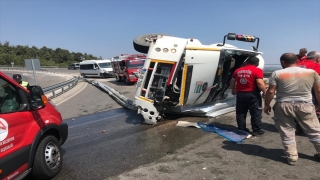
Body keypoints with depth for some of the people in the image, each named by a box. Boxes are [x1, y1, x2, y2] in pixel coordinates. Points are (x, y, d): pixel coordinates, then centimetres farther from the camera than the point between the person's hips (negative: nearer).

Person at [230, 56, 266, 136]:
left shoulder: (238, 70, 9)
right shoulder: (257, 70, -7)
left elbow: (232, 82, 13)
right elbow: (260, 83, -18)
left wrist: (233, 90, 28)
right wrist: (264, 92, -5)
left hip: (240, 94, 5)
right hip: (253, 94, -4)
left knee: (240, 113, 13)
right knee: (256, 113, 7)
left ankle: (241, 129, 20)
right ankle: (256, 130, 13)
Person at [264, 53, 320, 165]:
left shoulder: (277, 74, -4)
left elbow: (270, 91, -6)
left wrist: (266, 105, 5)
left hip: (283, 106, -1)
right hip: (305, 106, 2)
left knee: (287, 133, 10)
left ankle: (292, 157, 15)